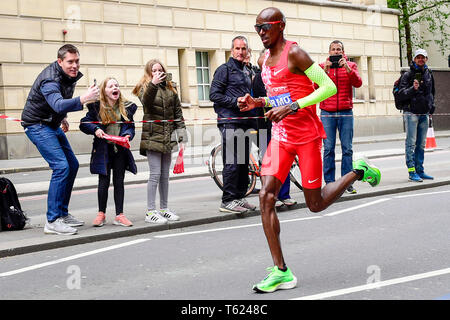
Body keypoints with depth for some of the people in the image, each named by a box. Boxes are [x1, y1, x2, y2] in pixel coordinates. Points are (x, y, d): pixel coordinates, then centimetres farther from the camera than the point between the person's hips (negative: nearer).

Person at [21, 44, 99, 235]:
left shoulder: (71, 75, 2)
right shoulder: (50, 80, -27)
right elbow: (58, 104, -47)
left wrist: (63, 118, 14)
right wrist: (83, 99, -60)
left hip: (53, 125, 10)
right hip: (37, 125, -10)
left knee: (72, 165, 10)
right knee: (61, 166, -21)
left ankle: (62, 213, 20)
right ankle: (52, 221, -19)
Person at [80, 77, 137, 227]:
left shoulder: (126, 107, 3)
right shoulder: (96, 107, -5)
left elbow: (131, 126, 8)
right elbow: (84, 124, 0)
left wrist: (127, 135, -12)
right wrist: (95, 129, -18)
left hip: (120, 149, 2)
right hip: (103, 149, -2)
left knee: (119, 181, 6)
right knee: (104, 181, 1)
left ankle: (119, 215, 12)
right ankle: (101, 214, 15)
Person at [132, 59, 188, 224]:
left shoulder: (170, 89, 16)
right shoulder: (145, 88, 1)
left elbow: (177, 110, 17)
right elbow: (146, 101, -21)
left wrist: (181, 130, 8)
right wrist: (153, 84, -36)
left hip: (168, 137, 5)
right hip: (152, 135, -5)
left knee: (165, 175, 10)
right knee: (155, 174, -9)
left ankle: (164, 209, 19)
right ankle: (150, 212, -5)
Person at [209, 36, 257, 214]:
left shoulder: (246, 72, 22)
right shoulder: (224, 69, -3)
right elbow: (214, 95, -10)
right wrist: (236, 101, -16)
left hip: (245, 122, 8)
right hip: (230, 122, -8)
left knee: (244, 162, 9)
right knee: (232, 163, -10)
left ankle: (239, 198, 17)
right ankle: (228, 201, -5)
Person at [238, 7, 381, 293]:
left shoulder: (294, 53, -12)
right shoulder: (263, 60, 12)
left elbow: (330, 87, -17)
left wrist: (292, 107, -25)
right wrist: (257, 103, 5)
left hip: (307, 136, -7)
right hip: (281, 137, 7)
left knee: (316, 204, 1)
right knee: (266, 196, -10)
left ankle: (359, 172, 28)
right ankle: (281, 272, -8)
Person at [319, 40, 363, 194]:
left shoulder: (350, 65, 11)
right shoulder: (322, 66, 10)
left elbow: (358, 83, -6)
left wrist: (347, 69, -17)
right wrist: (325, 71, -17)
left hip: (346, 113, 1)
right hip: (327, 113, -1)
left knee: (347, 148, 0)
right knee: (328, 148, -3)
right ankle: (329, 182, 2)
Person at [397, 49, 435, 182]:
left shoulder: (429, 74, 14)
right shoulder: (408, 75, -4)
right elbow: (401, 94, -10)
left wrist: (431, 108, 19)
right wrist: (412, 89, -26)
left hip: (424, 114, 6)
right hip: (411, 113, -6)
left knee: (421, 144, 8)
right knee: (411, 143, -6)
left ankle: (420, 170, 13)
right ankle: (412, 172, -6)